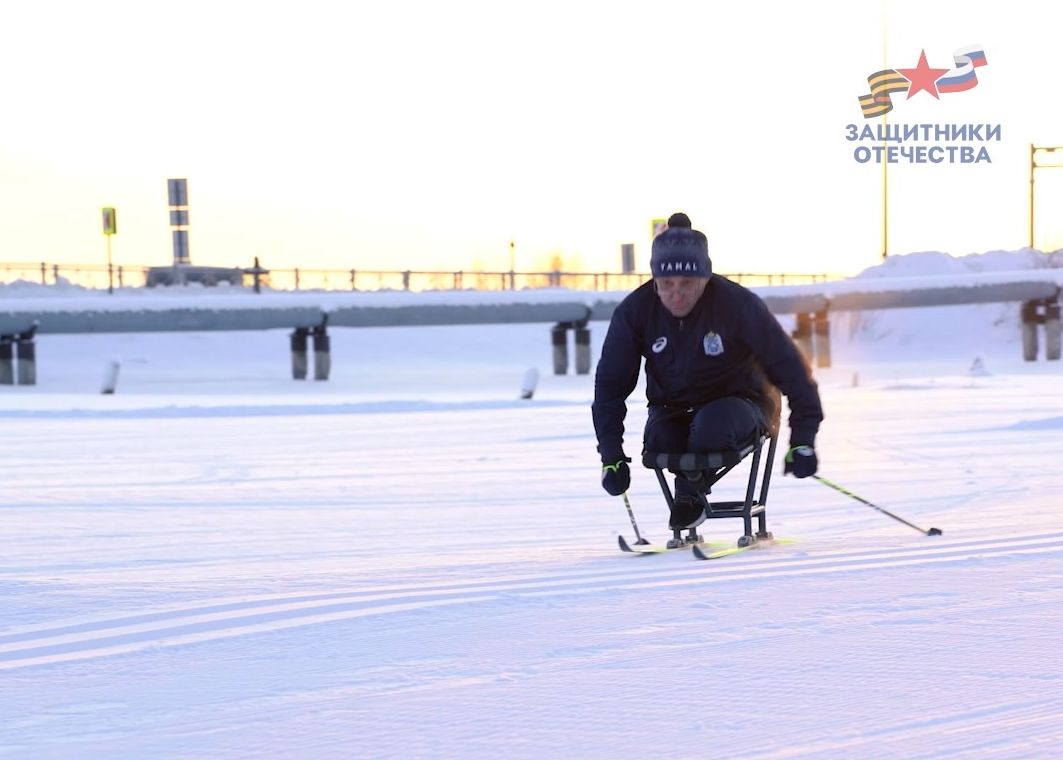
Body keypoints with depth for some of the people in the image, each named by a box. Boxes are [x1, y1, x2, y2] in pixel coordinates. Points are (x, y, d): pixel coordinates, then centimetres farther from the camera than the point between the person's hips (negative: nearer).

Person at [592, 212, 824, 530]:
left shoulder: (737, 304, -23)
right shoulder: (635, 311, -15)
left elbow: (790, 367, -16)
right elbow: (610, 383, -6)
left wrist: (803, 441, -18)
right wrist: (611, 455, -12)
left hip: (739, 402, -2)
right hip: (674, 411, 2)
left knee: (714, 422, -36)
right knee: (658, 442, -32)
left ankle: (691, 490, -6)